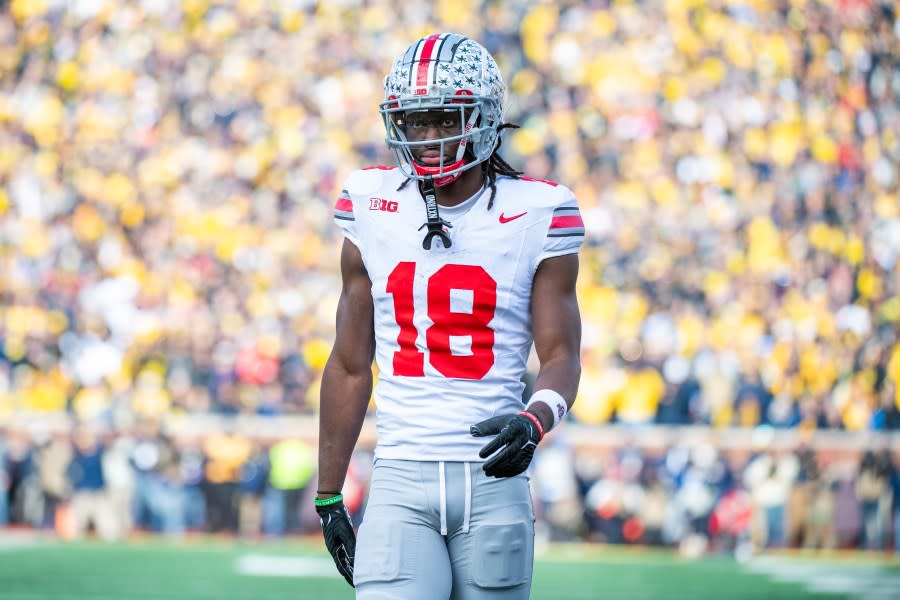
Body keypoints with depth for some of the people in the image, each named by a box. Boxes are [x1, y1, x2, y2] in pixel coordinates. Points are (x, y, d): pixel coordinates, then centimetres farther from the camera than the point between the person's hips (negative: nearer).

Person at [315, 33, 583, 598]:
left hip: (492, 478, -1)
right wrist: (328, 497, 12)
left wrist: (535, 419, -24)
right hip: (402, 479, 1)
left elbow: (561, 355, -1)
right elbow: (350, 365, 12)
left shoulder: (535, 216, 0)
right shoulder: (374, 210, 6)